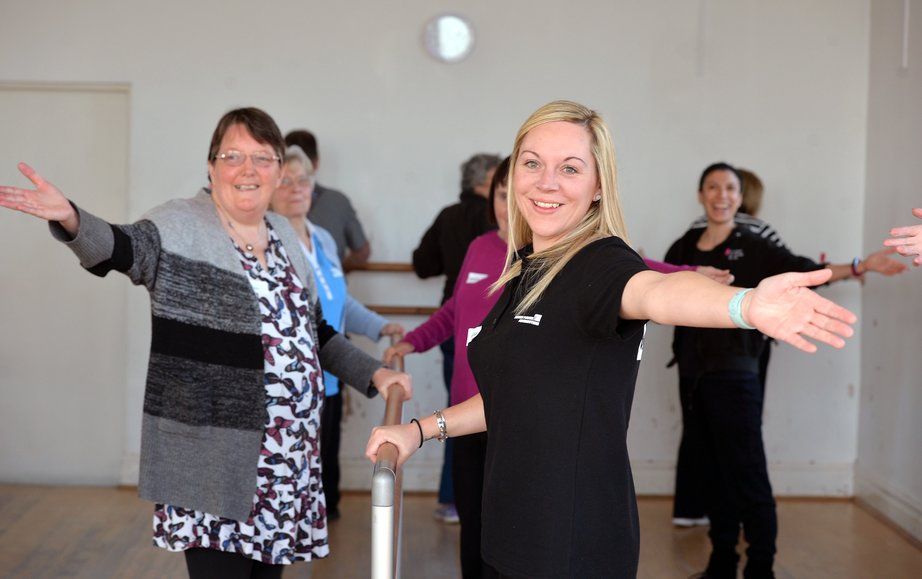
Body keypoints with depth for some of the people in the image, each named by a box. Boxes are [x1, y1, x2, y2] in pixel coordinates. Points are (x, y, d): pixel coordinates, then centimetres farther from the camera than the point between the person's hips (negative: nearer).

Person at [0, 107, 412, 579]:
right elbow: (118, 248, -28)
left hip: (287, 459, 6)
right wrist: (71, 220, -48)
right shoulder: (179, 227, -6)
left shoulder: (284, 234, 13)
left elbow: (314, 331, 23)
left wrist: (373, 374, 15)